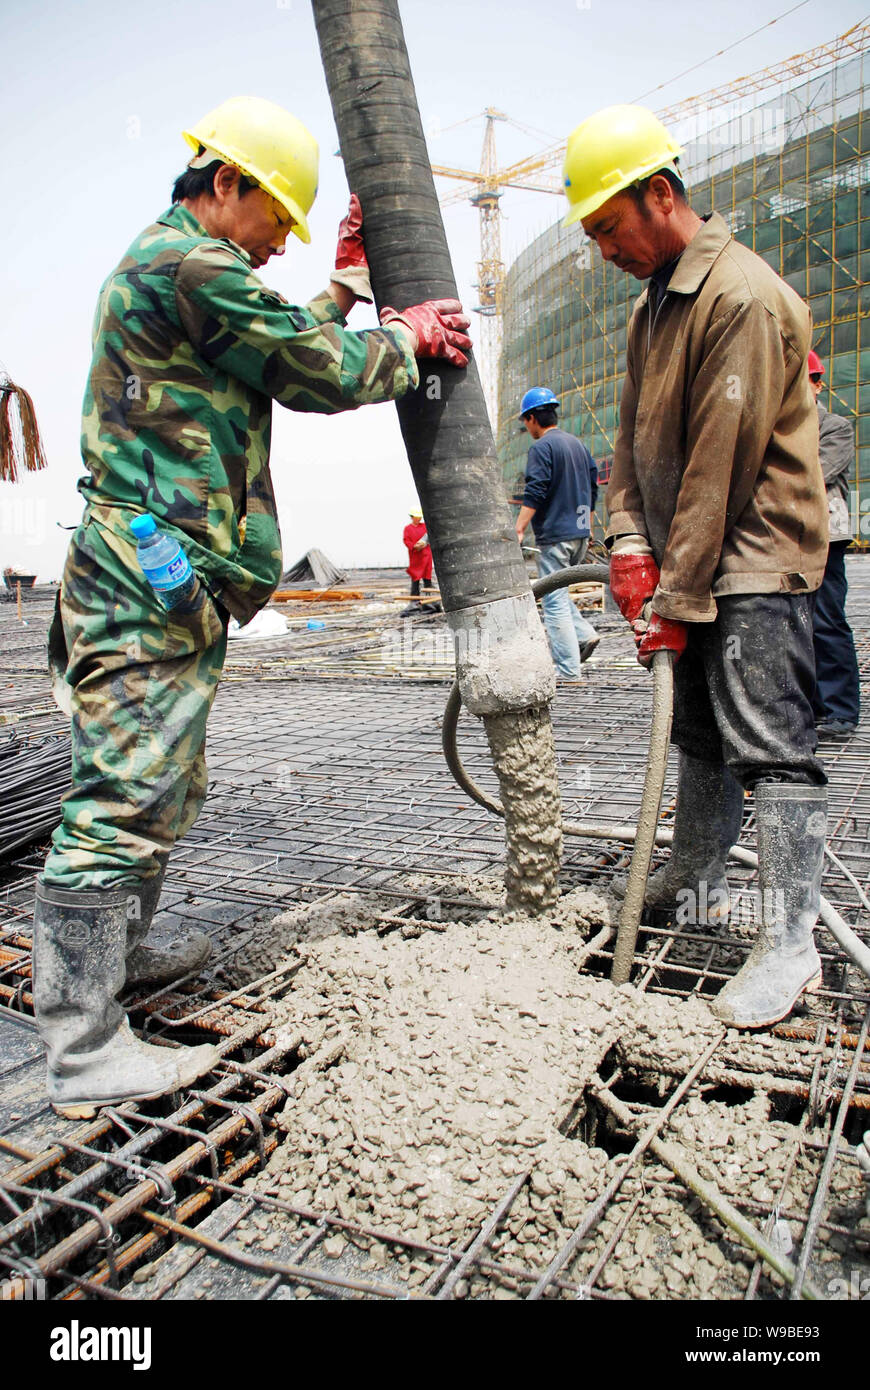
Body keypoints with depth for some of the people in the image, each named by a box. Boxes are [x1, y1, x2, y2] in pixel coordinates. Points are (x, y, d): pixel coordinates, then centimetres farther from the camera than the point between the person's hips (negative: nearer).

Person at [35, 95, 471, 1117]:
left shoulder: (163, 263, 25)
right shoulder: (188, 261, -9)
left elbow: (288, 352, 25)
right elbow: (325, 374, -10)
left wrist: (348, 284, 24)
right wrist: (409, 338, 7)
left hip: (163, 583, 11)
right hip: (152, 582, -11)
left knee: (157, 792, 19)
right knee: (123, 802, -9)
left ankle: (113, 954, 36)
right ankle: (85, 1053, 0)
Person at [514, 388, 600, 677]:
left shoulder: (542, 447, -10)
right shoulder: (578, 445, 15)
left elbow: (534, 493, -19)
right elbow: (593, 489, 19)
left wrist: (518, 531, -19)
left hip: (554, 536, -8)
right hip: (579, 534, 8)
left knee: (554, 602, -4)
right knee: (558, 593, 22)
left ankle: (569, 672, -4)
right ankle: (584, 634, 6)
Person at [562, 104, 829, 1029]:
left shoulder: (743, 295, -16)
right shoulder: (654, 303, 15)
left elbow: (721, 463, -21)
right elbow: (634, 435, 12)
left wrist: (677, 599, -19)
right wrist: (630, 543, -3)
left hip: (756, 557, -9)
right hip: (690, 560, 9)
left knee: (770, 750, -10)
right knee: (699, 735, 17)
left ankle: (789, 943, -3)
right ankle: (695, 875, 32)